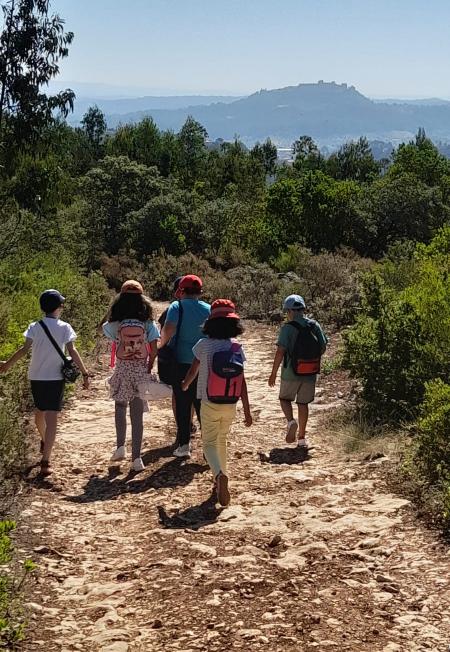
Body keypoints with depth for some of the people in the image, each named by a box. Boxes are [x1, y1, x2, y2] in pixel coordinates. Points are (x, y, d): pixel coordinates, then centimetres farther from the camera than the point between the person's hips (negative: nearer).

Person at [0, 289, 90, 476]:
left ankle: (44, 443, 49)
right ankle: (45, 461, -16)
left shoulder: (34, 327, 1)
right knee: (51, 419, -7)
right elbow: (72, 351, -11)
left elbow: (24, 349, -8)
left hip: (36, 377, 3)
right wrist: (85, 373, -8)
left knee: (39, 412, 26)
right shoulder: (64, 327, -4)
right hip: (55, 378, -3)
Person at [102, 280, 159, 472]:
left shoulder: (115, 324, -7)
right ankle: (136, 458, 3)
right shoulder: (148, 324, -5)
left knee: (120, 406, 24)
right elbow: (154, 351, -4)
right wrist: (148, 369, 7)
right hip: (141, 371, 0)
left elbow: (106, 330, 17)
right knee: (137, 415, 4)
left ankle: (120, 446, 13)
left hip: (122, 371, 0)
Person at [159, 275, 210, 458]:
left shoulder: (177, 307, -6)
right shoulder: (208, 309, 4)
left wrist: (162, 345, -2)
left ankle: (184, 445, 8)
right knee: (203, 405, 10)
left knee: (182, 405, 6)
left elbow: (168, 329, -20)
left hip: (182, 362, -3)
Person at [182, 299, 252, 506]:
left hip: (210, 404, -3)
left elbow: (193, 371, 7)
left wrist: (184, 386, 30)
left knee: (210, 443, 2)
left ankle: (221, 475, -26)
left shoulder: (203, 345, -7)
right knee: (222, 441, 22)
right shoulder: (237, 347, -3)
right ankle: (220, 481, 32)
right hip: (230, 405, 3)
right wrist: (247, 411, 3)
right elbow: (242, 381, -3)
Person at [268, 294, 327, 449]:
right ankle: (302, 438, 15)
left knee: (285, 398, 17)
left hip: (291, 372, -4)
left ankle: (291, 421, -10)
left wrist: (273, 373, -9)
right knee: (303, 403, 14)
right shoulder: (315, 326, 1)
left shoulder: (287, 328, -13)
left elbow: (280, 351, -17)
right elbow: (323, 348, 7)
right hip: (310, 373, 4)